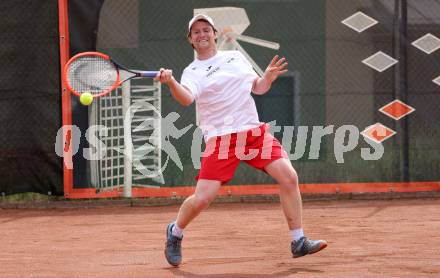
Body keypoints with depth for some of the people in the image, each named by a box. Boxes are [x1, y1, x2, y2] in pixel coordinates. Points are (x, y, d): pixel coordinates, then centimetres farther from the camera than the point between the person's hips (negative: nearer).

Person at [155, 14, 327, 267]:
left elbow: (258, 88, 21)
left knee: (289, 177, -12)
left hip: (254, 131, 4)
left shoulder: (236, 57, 14)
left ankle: (298, 241, -2)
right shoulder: (193, 72, 0)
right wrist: (171, 83, -41)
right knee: (202, 199, -12)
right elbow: (187, 98, -21)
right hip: (221, 139, -4)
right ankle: (175, 233, 19)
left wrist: (268, 78, 0)